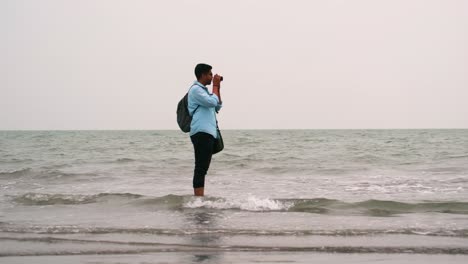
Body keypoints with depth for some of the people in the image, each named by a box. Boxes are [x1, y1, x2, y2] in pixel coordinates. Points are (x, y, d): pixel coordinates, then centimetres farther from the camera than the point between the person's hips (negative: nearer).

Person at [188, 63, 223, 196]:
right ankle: (199, 198, -18)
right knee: (201, 168, -15)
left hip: (208, 133, 10)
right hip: (201, 133, -10)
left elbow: (218, 106, 26)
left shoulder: (203, 90, 24)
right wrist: (215, 86, -5)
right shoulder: (196, 89, -6)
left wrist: (218, 88, 16)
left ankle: (200, 198, 13)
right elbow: (212, 102, -17)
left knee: (203, 168, 10)